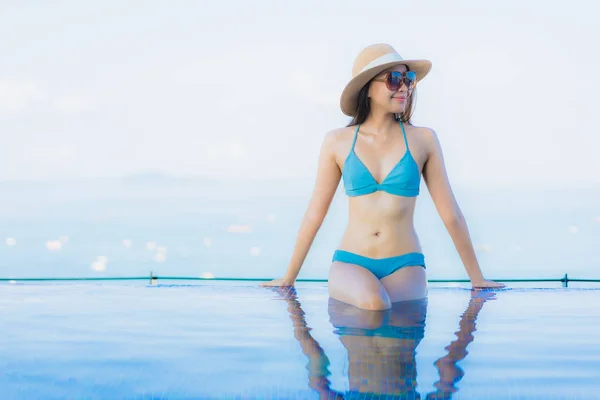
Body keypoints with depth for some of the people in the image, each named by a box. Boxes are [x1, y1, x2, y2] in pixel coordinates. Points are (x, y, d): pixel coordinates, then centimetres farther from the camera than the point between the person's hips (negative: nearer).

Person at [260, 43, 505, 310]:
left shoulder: (423, 140, 3)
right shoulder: (338, 142, 3)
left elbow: (451, 214, 7)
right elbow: (314, 214, 10)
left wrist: (476, 278, 11)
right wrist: (289, 277, 16)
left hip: (405, 266, 1)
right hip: (351, 262, -1)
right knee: (373, 304, -33)